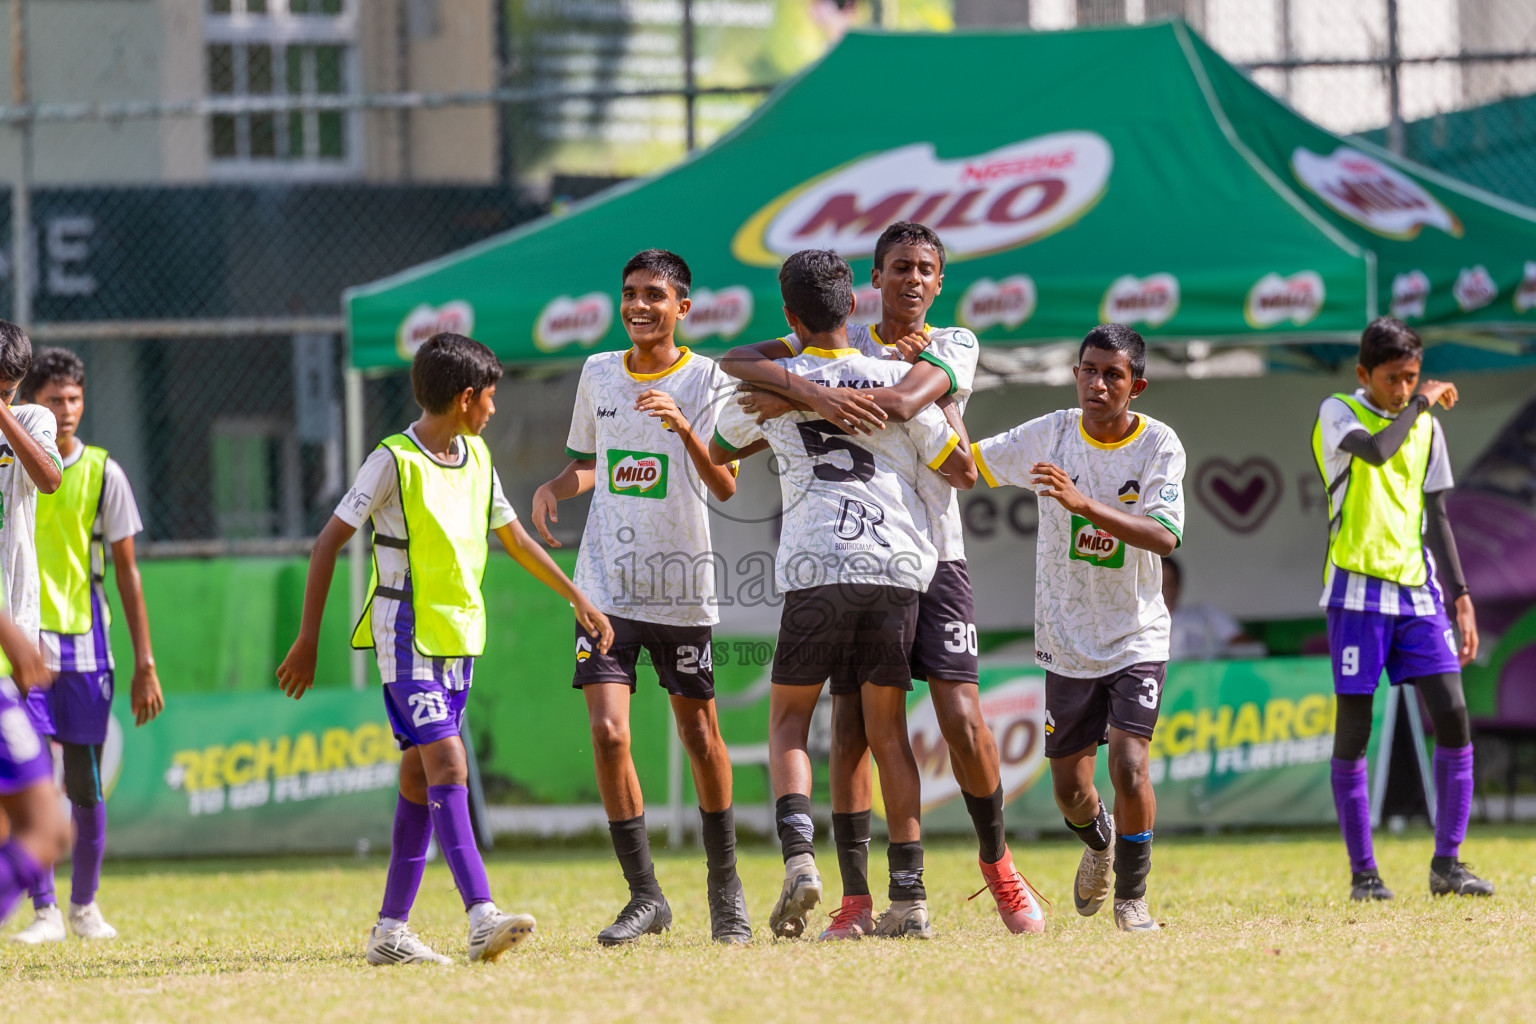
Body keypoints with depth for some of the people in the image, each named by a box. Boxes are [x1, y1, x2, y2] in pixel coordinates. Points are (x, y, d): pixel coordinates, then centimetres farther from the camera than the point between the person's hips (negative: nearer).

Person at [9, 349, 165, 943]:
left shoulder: (102, 473, 2)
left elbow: (126, 571, 5)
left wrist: (144, 664, 2)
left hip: (84, 643, 1)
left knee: (85, 787, 4)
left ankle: (84, 904, 22)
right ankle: (43, 910, -3)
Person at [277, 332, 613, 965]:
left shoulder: (476, 457, 10)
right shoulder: (394, 462, -12)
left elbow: (513, 537, 24)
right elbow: (329, 541, -9)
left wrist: (578, 600, 26)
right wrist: (308, 641, -10)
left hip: (458, 638, 8)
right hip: (407, 639, -8)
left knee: (421, 780, 8)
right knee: (446, 765, -18)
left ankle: (391, 930, 13)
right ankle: (482, 919, -27)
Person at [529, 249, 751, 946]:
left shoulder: (708, 381, -5)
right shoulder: (598, 374, 8)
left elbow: (725, 487, -14)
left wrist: (683, 429, -31)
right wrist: (555, 488, 0)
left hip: (682, 590, -2)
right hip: (606, 589, 2)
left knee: (699, 736, 8)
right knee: (608, 733, -10)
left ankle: (725, 888, 26)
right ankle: (645, 897, -2)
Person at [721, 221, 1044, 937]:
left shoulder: (955, 346, 2)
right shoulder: (838, 343, 7)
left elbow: (902, 402, -19)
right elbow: (734, 364, -7)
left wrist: (786, 400, -18)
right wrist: (811, 391, -25)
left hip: (934, 554, -1)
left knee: (963, 723, -8)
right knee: (851, 729, -5)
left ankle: (996, 858, 14)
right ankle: (855, 900, -1)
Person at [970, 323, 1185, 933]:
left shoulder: (1160, 446, -11)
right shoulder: (1050, 435, -4)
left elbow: (1164, 538, -25)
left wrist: (1083, 503, -37)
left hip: (1136, 638, -3)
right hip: (1066, 642, 3)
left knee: (1129, 767, -19)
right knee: (1070, 790, 8)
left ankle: (1131, 895, 2)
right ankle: (1099, 841, 44)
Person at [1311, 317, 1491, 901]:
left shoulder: (1426, 428, 13)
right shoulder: (1338, 414, -2)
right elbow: (1375, 451, -25)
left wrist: (1460, 595, 12)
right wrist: (1421, 405, -10)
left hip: (1418, 590, 5)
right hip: (1358, 590, -5)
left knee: (1452, 715, -6)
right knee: (1354, 728, -3)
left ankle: (1447, 864, 1)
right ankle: (1363, 872, 4)